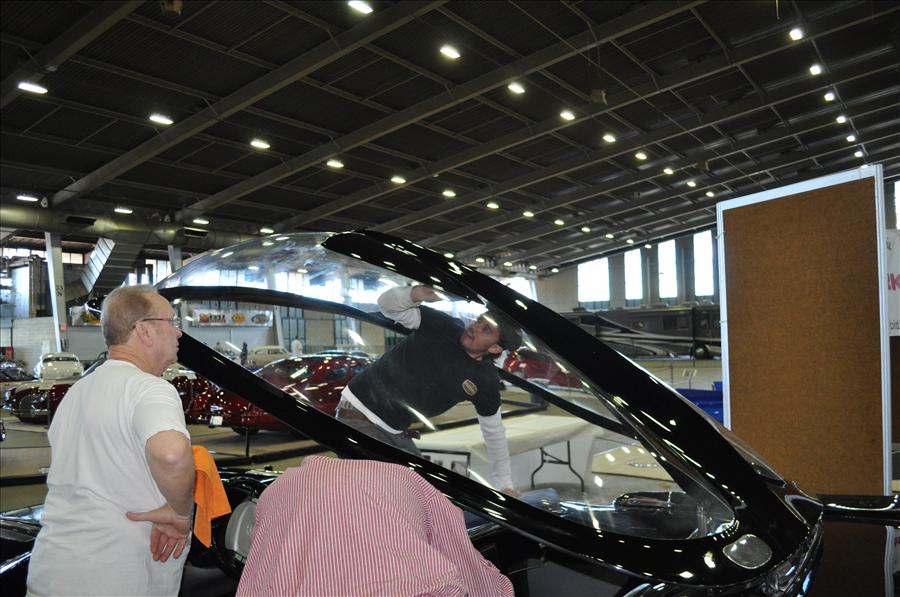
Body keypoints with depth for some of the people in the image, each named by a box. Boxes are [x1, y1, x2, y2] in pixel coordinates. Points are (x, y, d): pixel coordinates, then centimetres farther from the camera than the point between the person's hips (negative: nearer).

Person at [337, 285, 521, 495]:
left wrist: (506, 485, 9)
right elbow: (387, 303, -16)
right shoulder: (443, 326, -13)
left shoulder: (486, 382, -5)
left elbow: (494, 432, 7)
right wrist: (416, 294, -39)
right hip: (359, 414, -5)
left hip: (397, 433, 5)